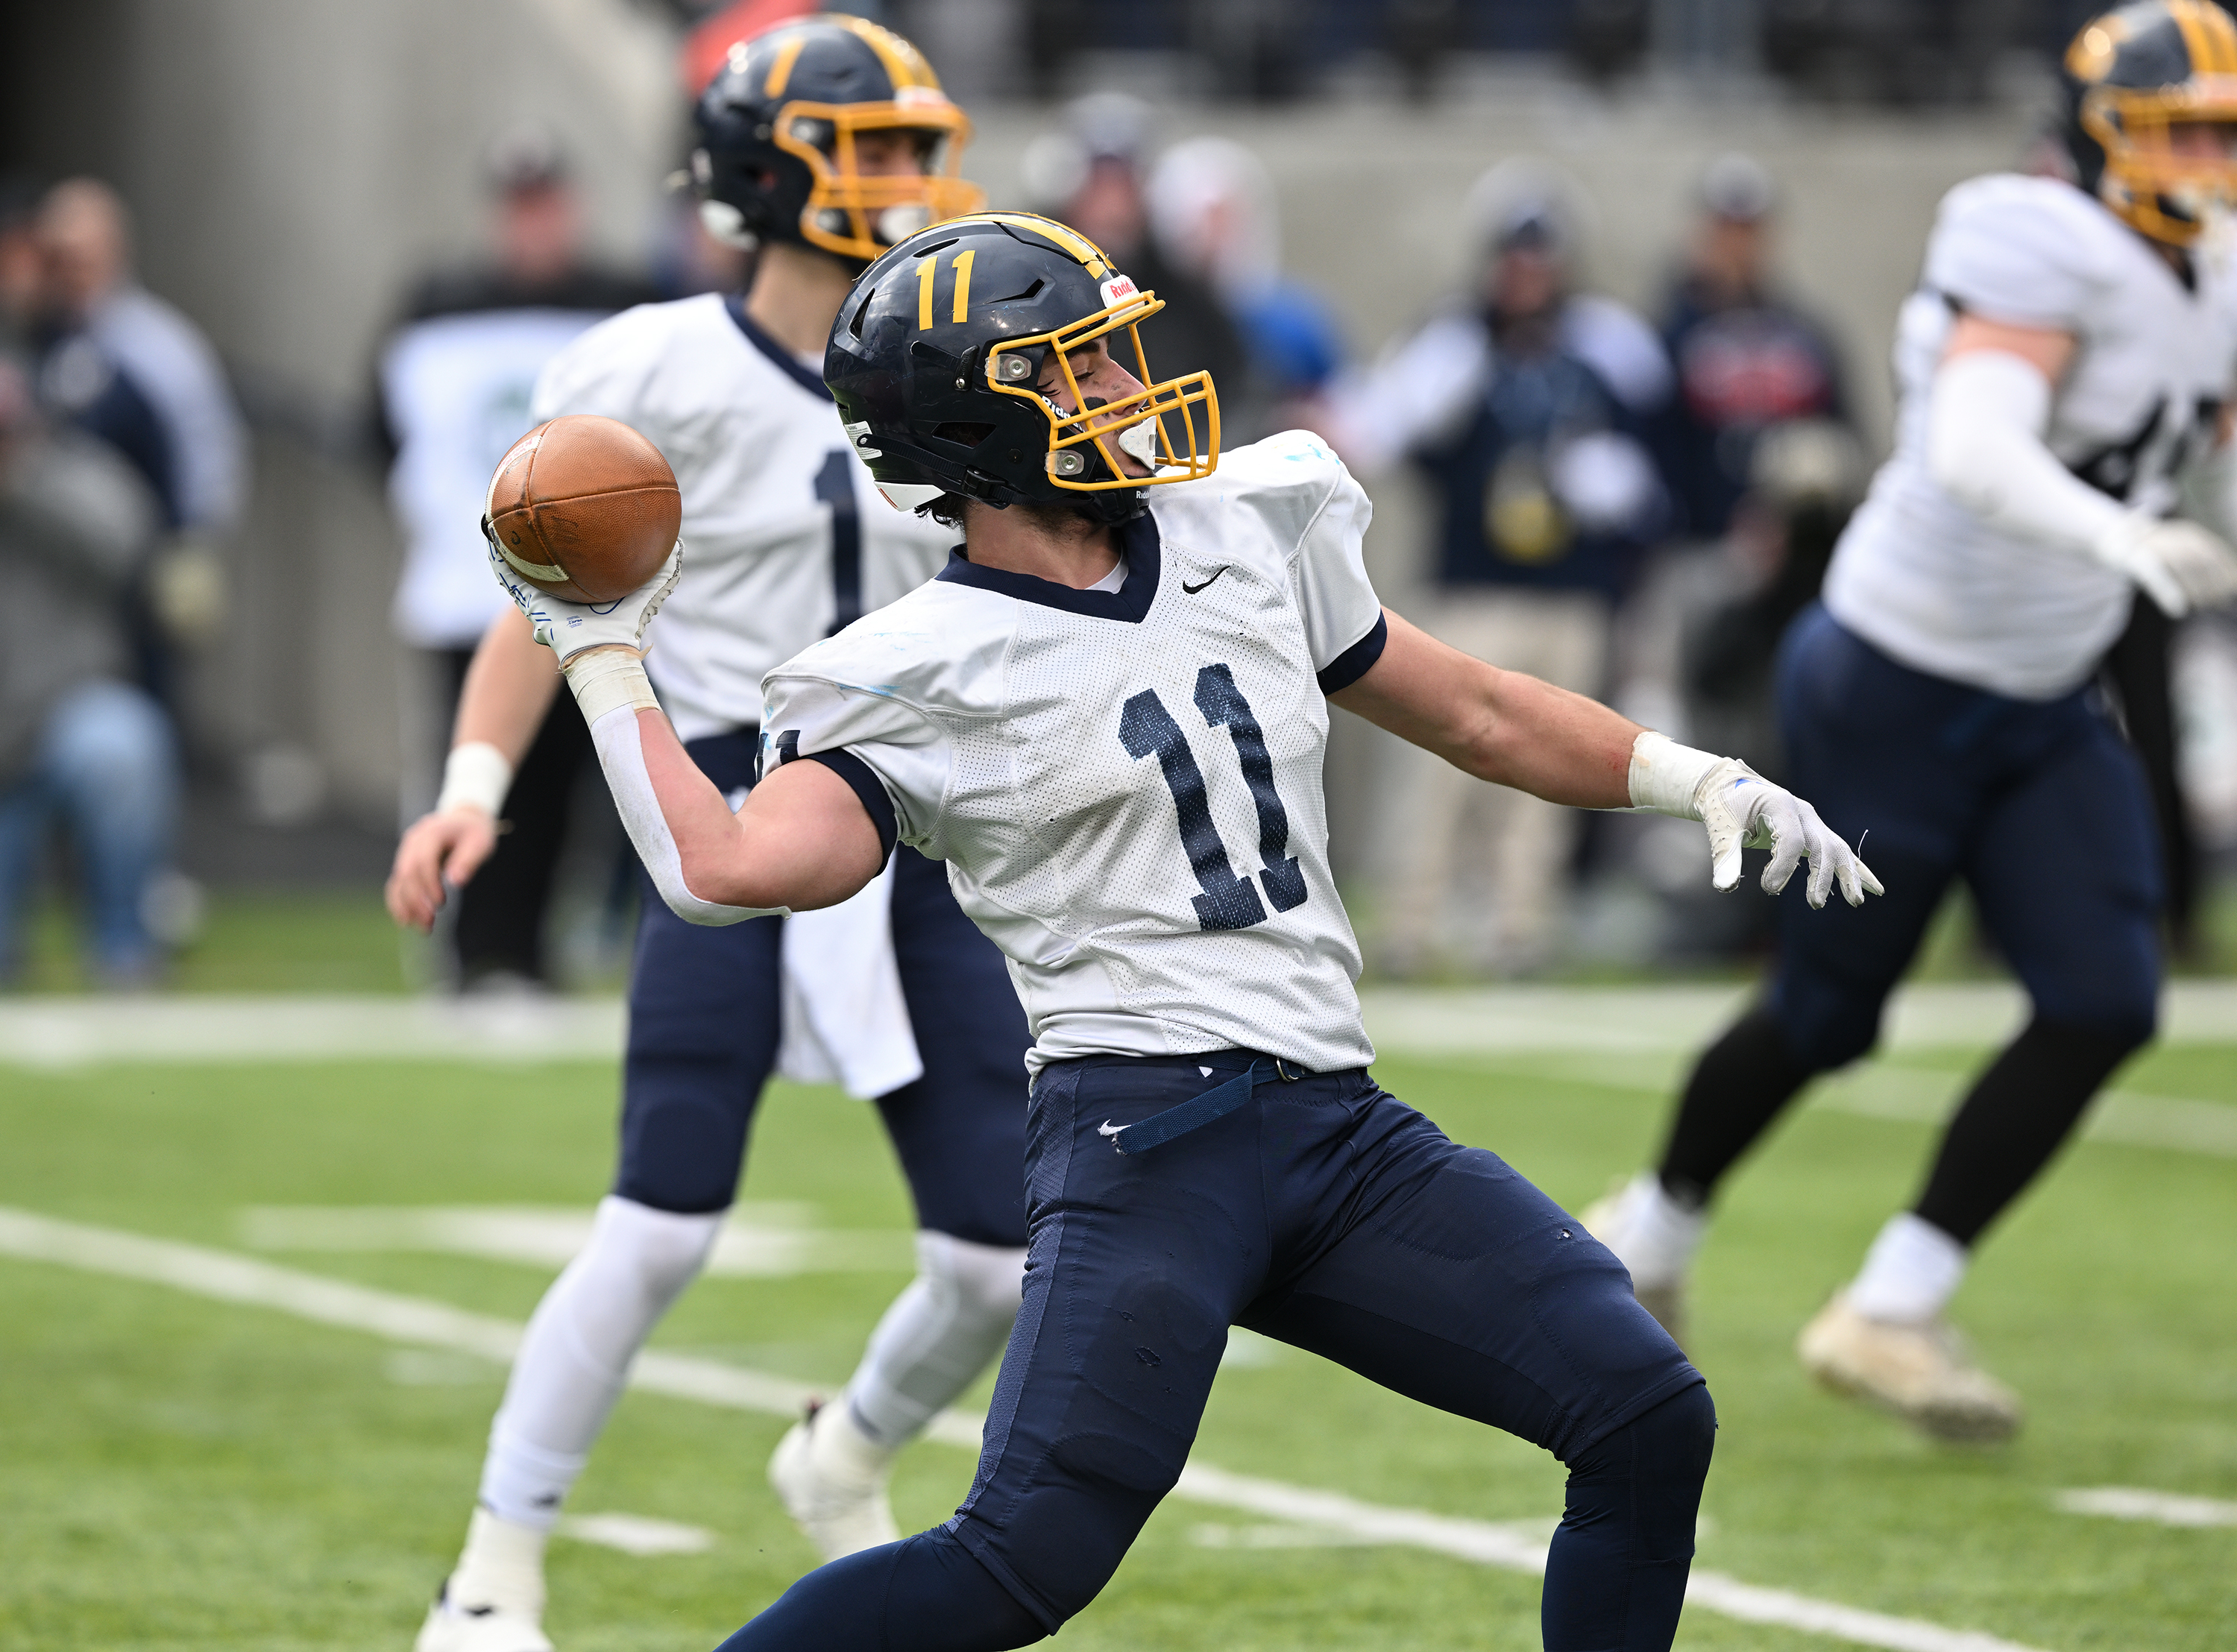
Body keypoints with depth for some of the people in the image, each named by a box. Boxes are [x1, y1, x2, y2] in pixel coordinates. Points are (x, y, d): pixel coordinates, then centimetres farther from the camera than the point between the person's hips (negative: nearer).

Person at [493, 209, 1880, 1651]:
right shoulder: (914, 677, -4)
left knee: (1651, 1422, -2)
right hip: (1148, 1133, -7)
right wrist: (599, 652, -9)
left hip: (1341, 1127, 7)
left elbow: (1474, 713, 25)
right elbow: (725, 869, -18)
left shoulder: (1246, 531, 14)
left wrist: (1701, 781, 18)